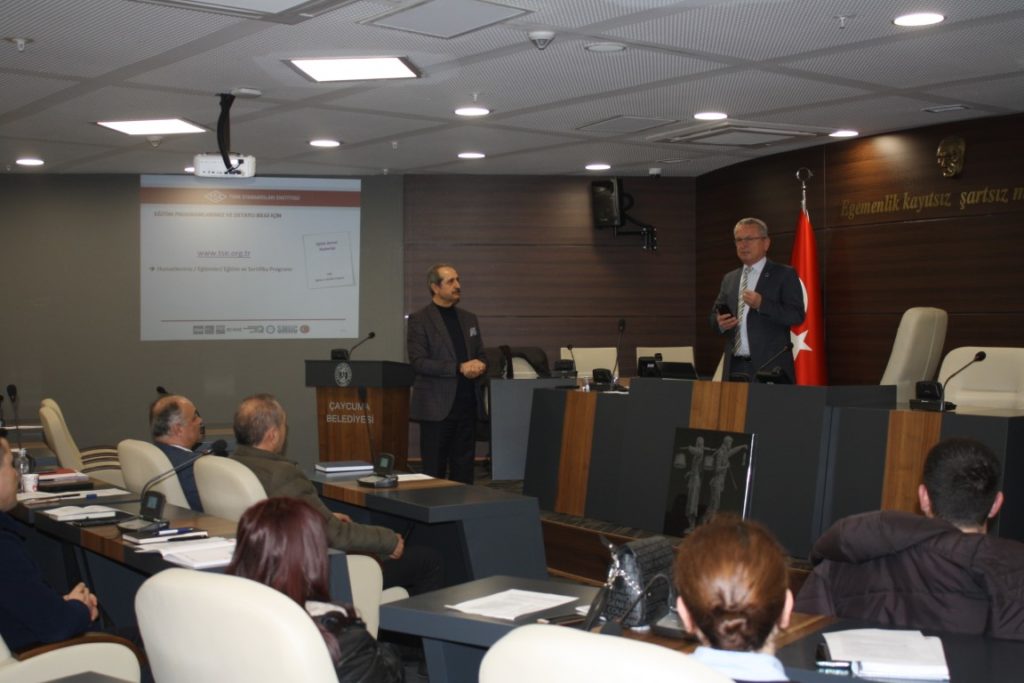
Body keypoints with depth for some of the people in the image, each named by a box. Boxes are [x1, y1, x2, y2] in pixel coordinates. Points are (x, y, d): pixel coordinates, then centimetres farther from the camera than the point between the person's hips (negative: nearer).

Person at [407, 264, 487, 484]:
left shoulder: (469, 319, 15)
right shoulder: (420, 319, -3)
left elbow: (481, 356, 20)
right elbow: (418, 362, -12)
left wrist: (479, 366, -5)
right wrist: (459, 368, -17)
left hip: (468, 404, 5)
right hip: (437, 406, -5)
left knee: (464, 471, 8)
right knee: (434, 471, -1)